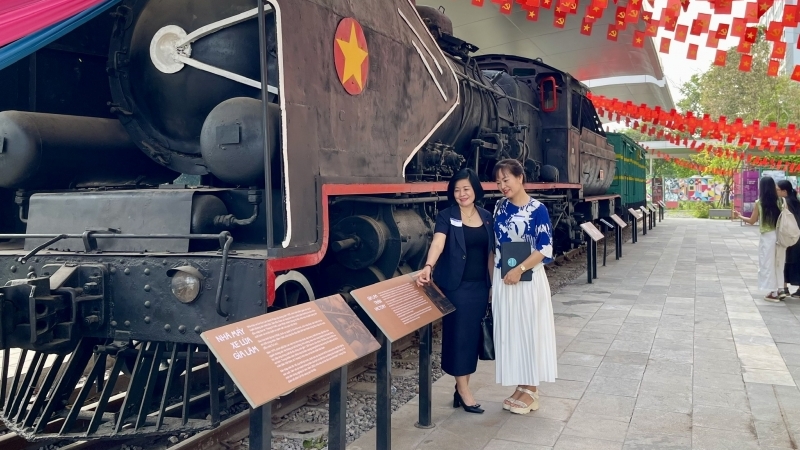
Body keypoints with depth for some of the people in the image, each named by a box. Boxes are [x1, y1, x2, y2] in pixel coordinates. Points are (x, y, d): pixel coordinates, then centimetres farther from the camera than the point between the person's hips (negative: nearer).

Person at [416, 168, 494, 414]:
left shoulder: (486, 217, 8)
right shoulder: (446, 217, -7)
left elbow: (490, 253, 14)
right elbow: (438, 243, -24)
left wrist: (493, 283, 13)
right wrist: (428, 267, -42)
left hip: (480, 286, 5)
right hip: (456, 286, -5)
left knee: (474, 335, 9)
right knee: (459, 335, -1)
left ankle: (461, 387, 21)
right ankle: (463, 390, 10)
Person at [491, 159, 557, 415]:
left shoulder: (537, 210, -10)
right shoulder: (500, 207, 6)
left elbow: (545, 250, -13)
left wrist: (519, 269, -21)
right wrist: (492, 279, 10)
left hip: (528, 280, -5)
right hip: (503, 280, 5)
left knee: (529, 330, 3)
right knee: (509, 331, 9)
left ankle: (531, 390, 14)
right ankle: (521, 387, 22)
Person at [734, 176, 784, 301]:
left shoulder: (759, 203, -9)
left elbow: (752, 221, -1)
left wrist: (740, 216, 14)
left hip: (767, 237, -4)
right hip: (779, 235, 4)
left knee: (768, 264, 5)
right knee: (778, 263, 16)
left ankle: (773, 293, 7)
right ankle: (780, 290, 21)